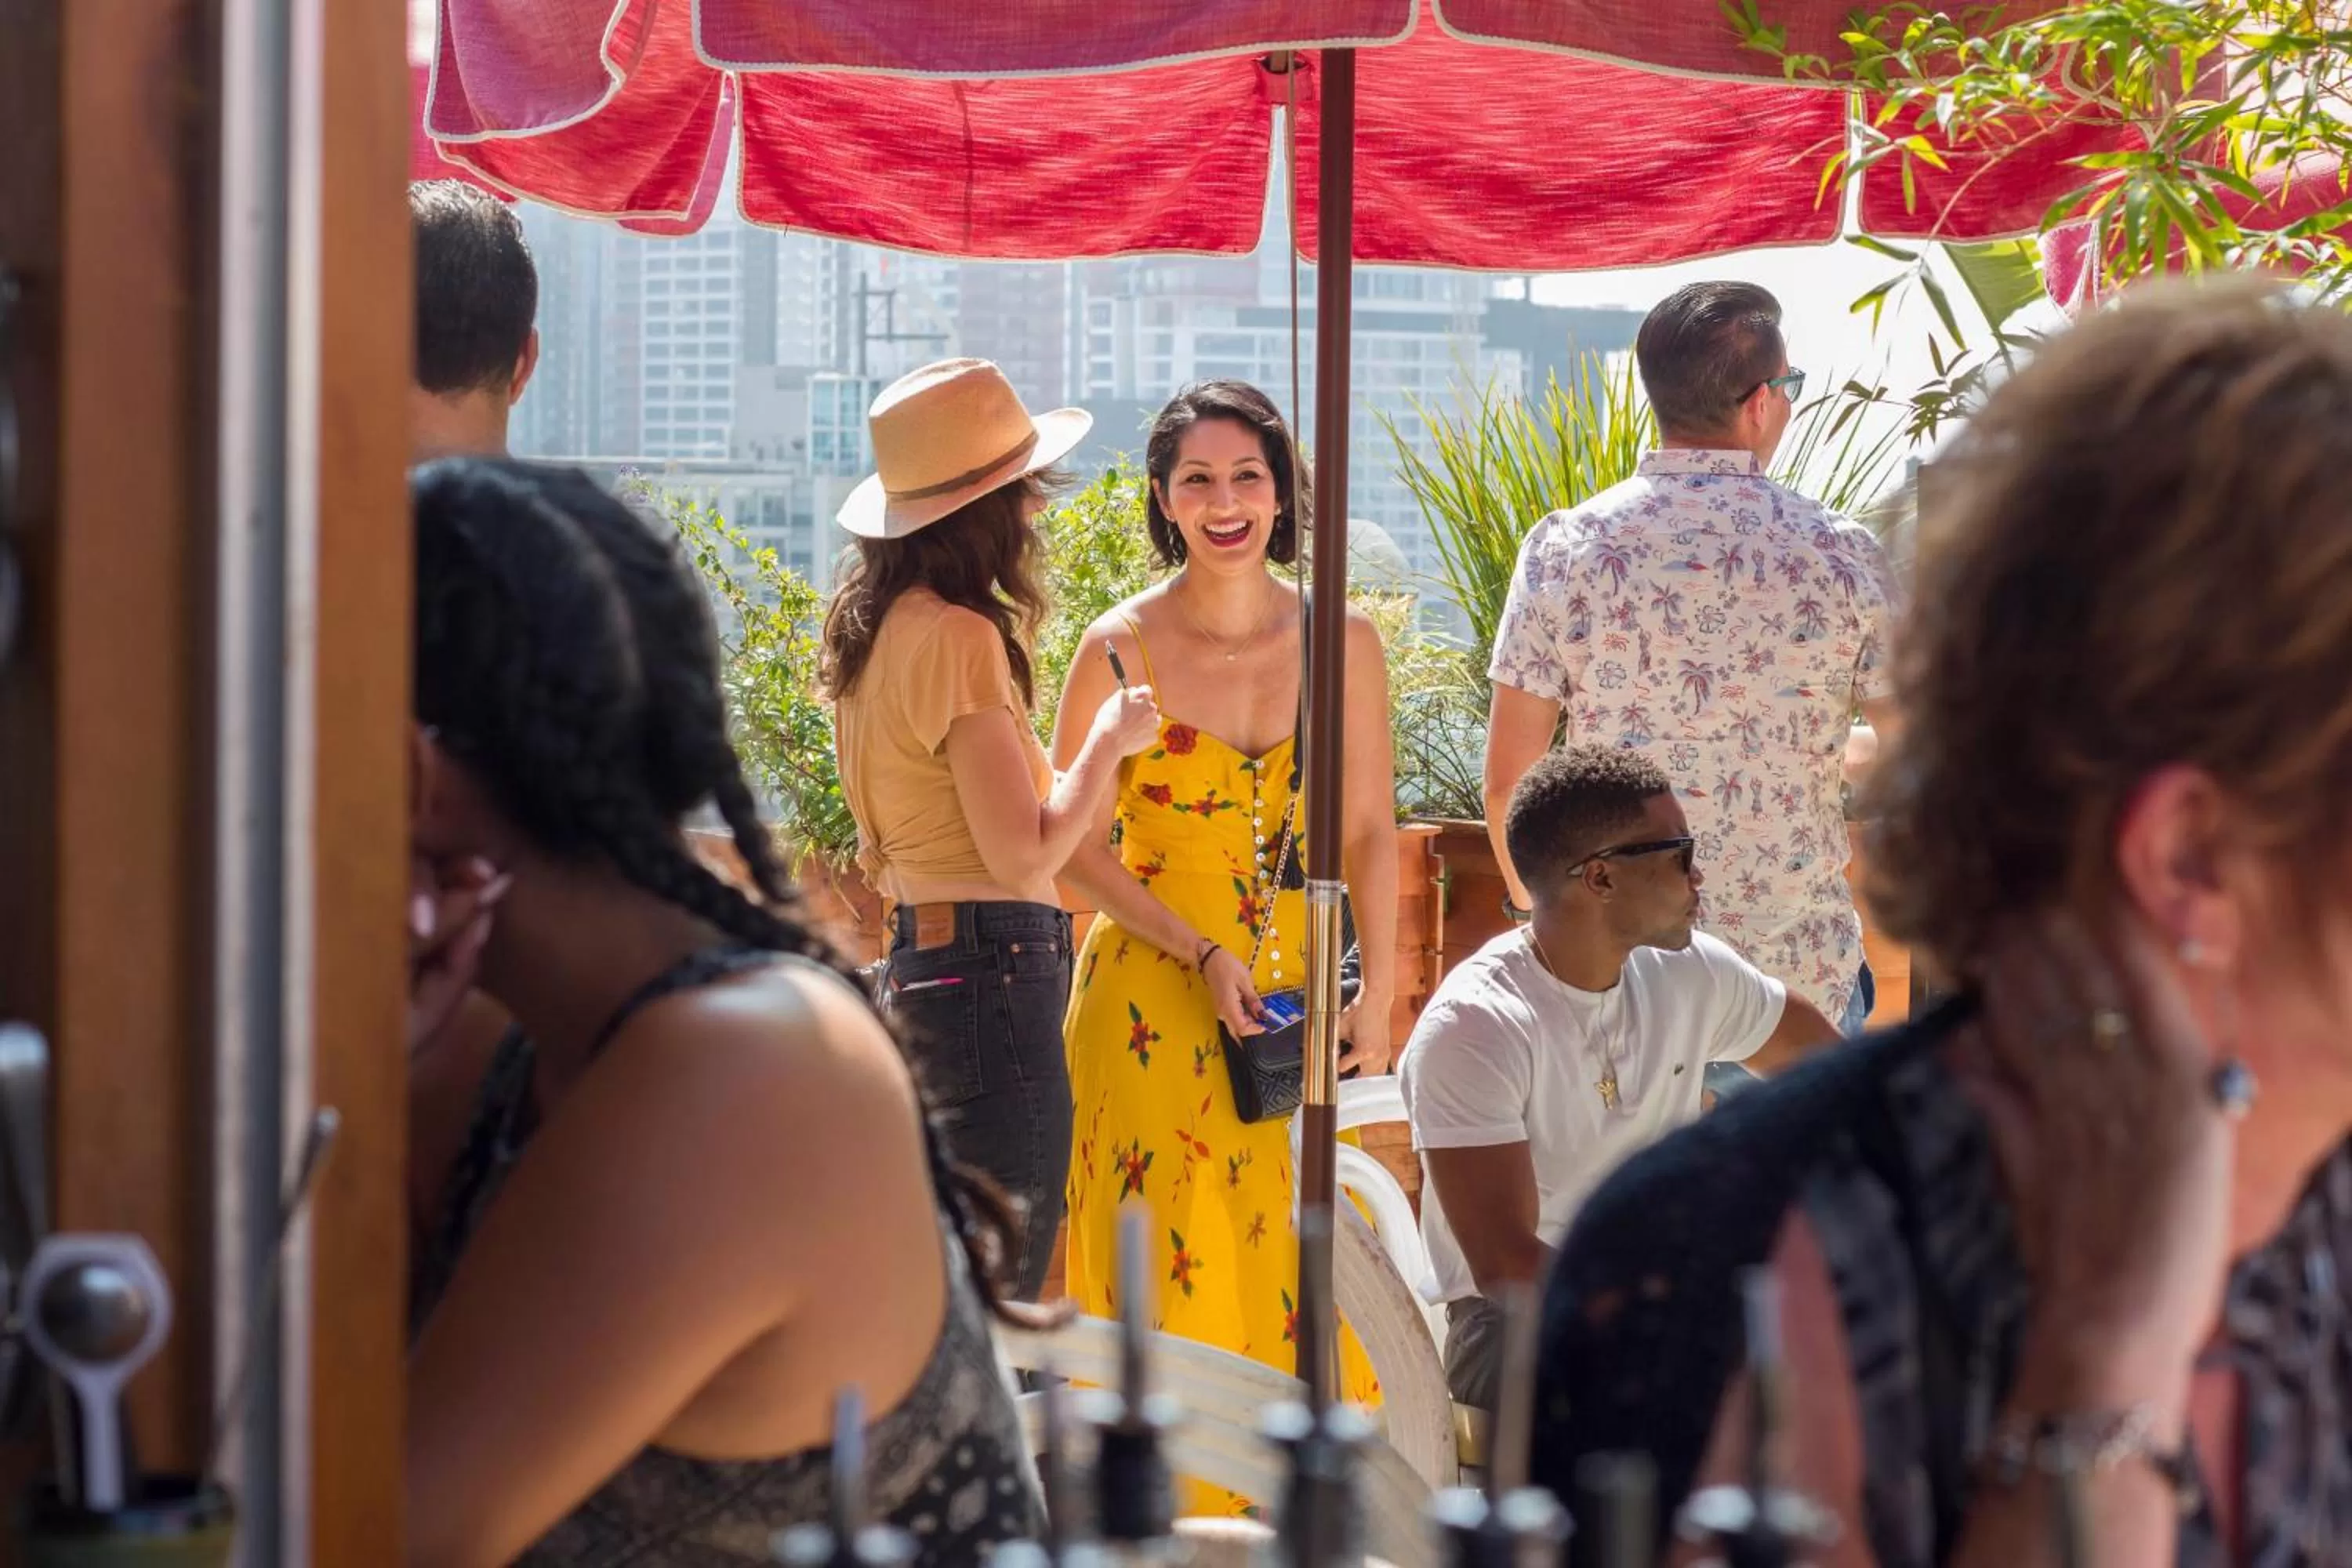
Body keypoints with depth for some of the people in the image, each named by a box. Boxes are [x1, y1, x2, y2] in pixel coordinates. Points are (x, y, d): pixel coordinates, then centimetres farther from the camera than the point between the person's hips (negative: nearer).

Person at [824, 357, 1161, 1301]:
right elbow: (1024, 851, -18)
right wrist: (1108, 740, -4)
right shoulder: (962, 637, -15)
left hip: (919, 966, 10)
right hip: (994, 975, -10)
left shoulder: (874, 628, 13)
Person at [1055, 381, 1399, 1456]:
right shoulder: (1121, 649, -6)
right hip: (1155, 1001, -2)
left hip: (1295, 994, 2)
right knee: (1167, 1264, -1)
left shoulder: (1341, 640, 1)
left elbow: (1369, 832, 5)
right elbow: (1073, 842, -3)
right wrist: (1204, 957, -11)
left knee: (1289, 1260, 3)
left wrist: (1377, 996, -3)